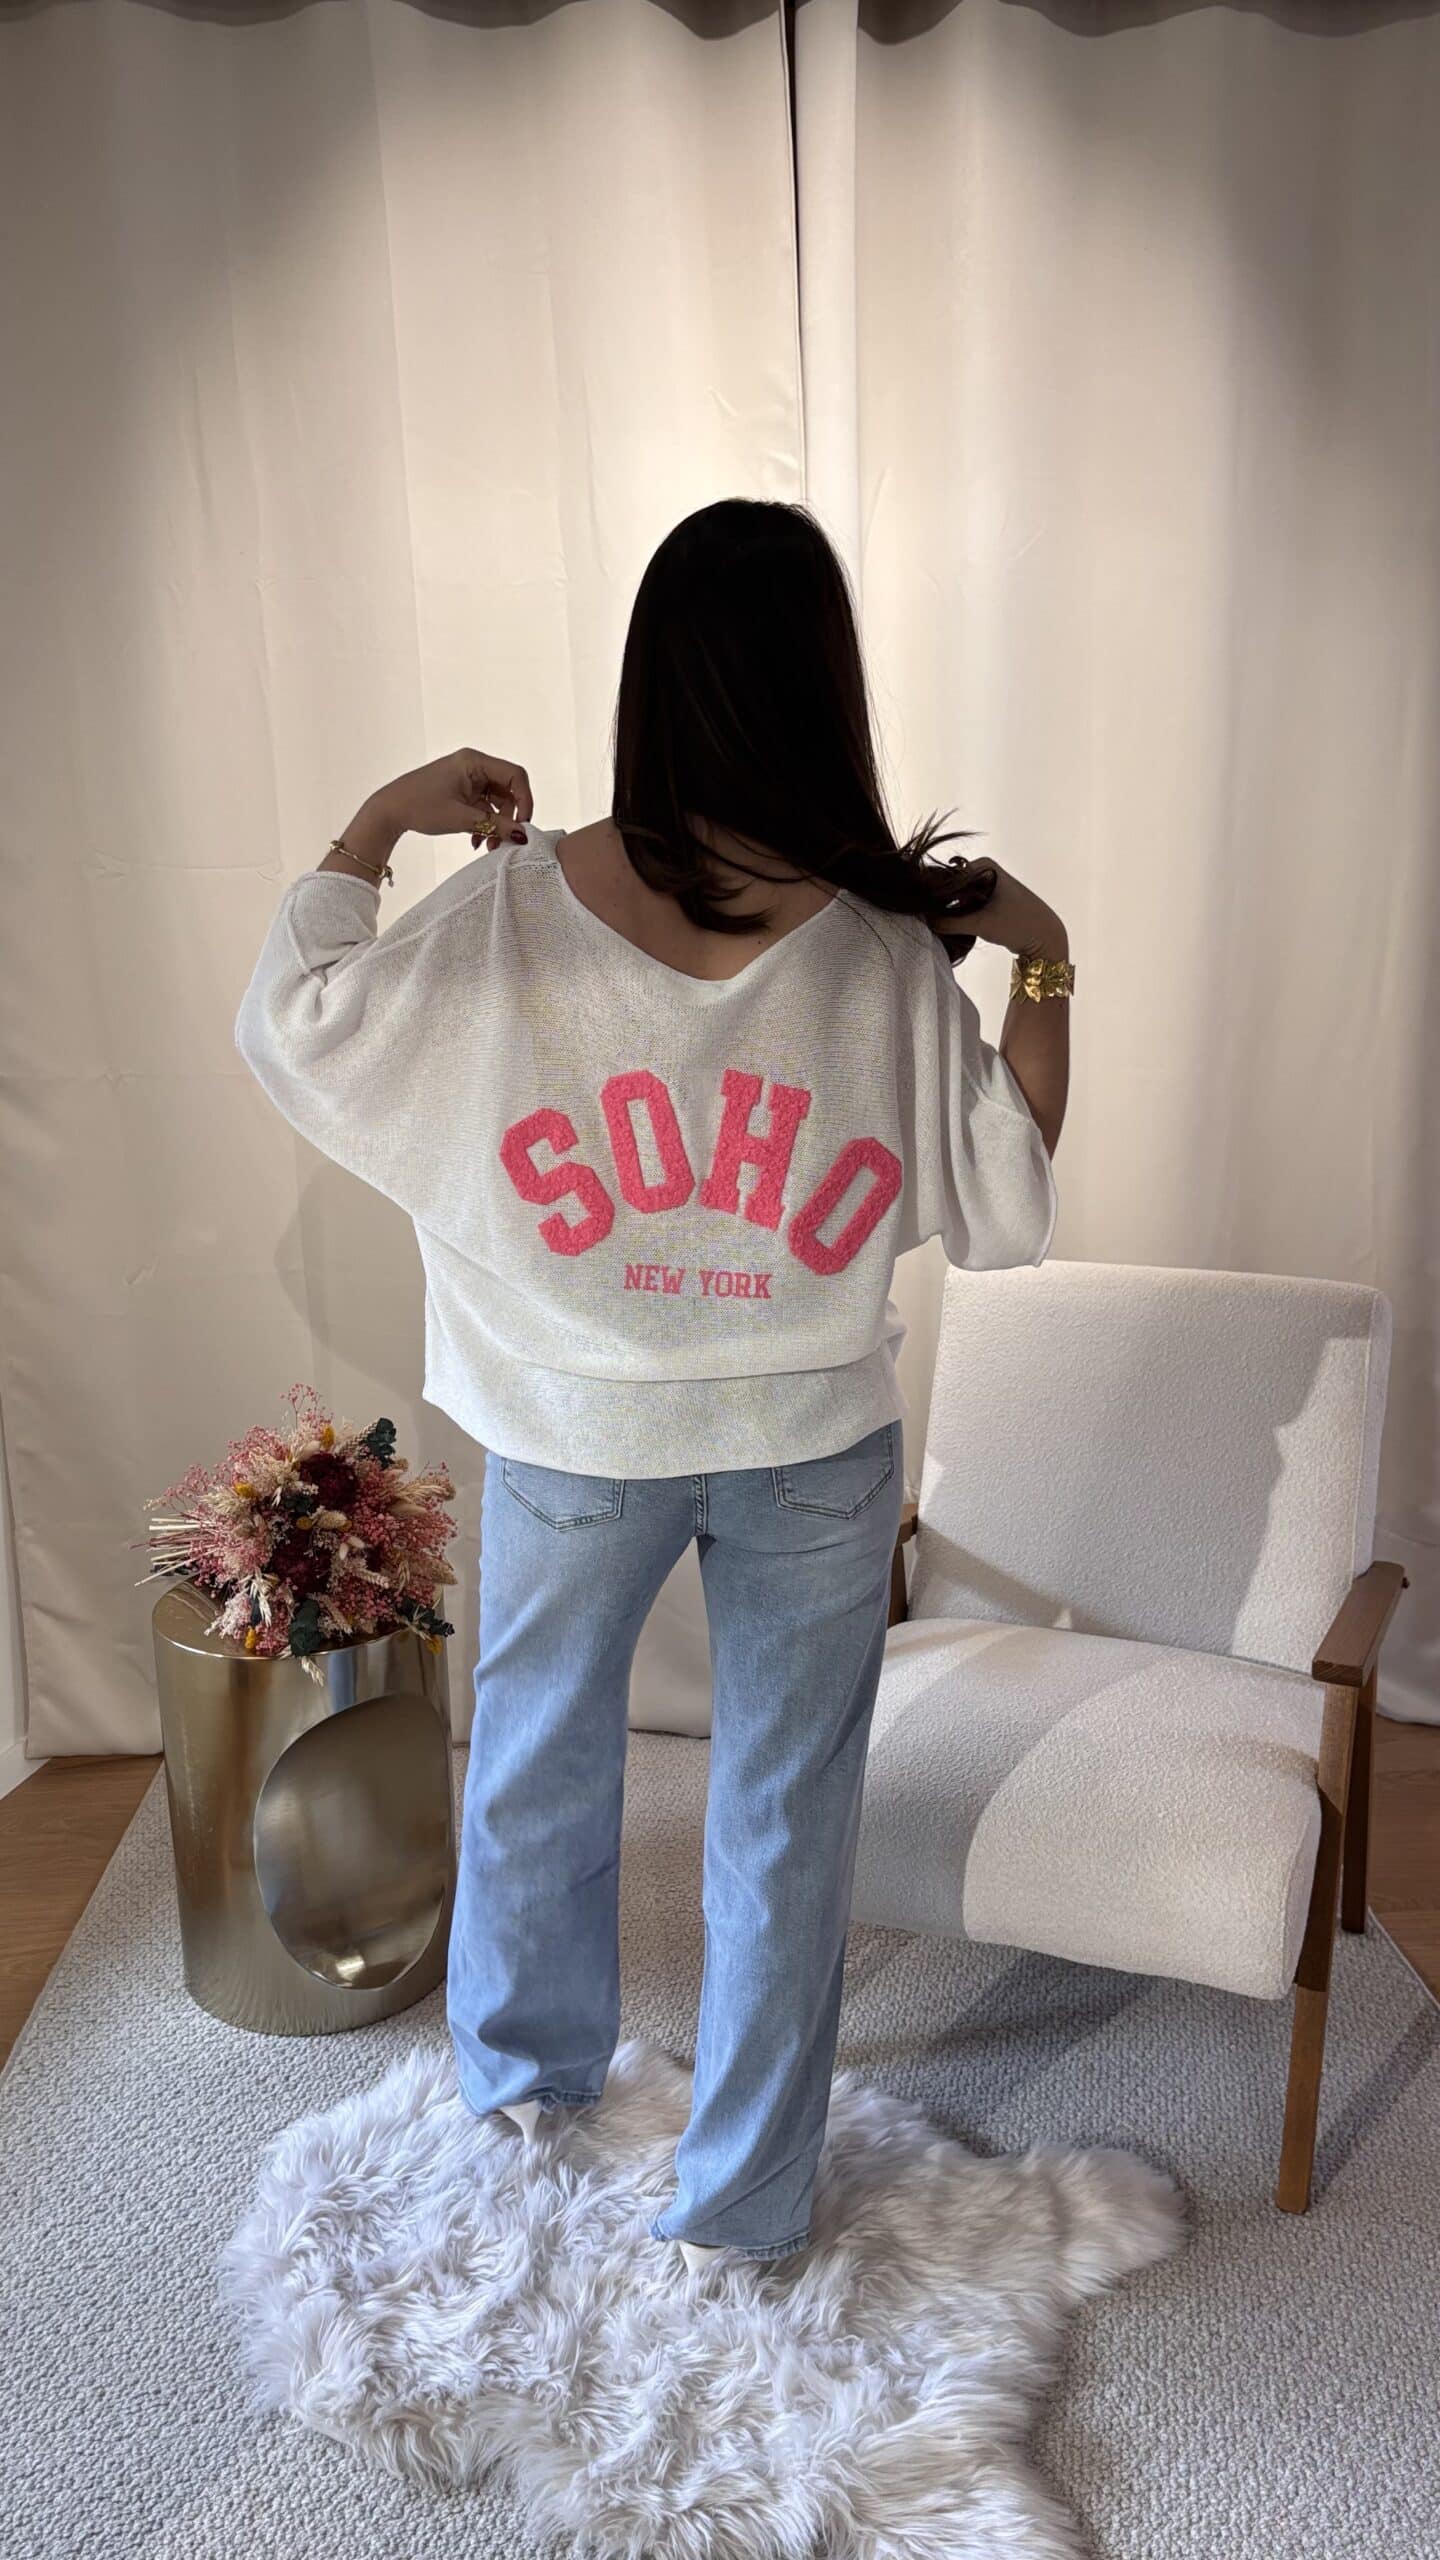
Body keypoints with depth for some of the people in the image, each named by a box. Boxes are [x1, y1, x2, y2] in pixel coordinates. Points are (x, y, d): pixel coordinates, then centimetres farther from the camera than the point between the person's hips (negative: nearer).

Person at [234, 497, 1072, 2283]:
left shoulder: (510, 910, -15)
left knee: (537, 1754, 26)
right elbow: (1006, 1217, -8)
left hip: (576, 1442, 1)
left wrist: (377, 820, 5)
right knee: (783, 1816, 17)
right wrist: (1043, 961, -3)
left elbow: (288, 1025, -3)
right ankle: (741, 2202, 37)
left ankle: (524, 2070, 51)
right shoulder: (891, 951, -14)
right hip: (815, 1453, 0)